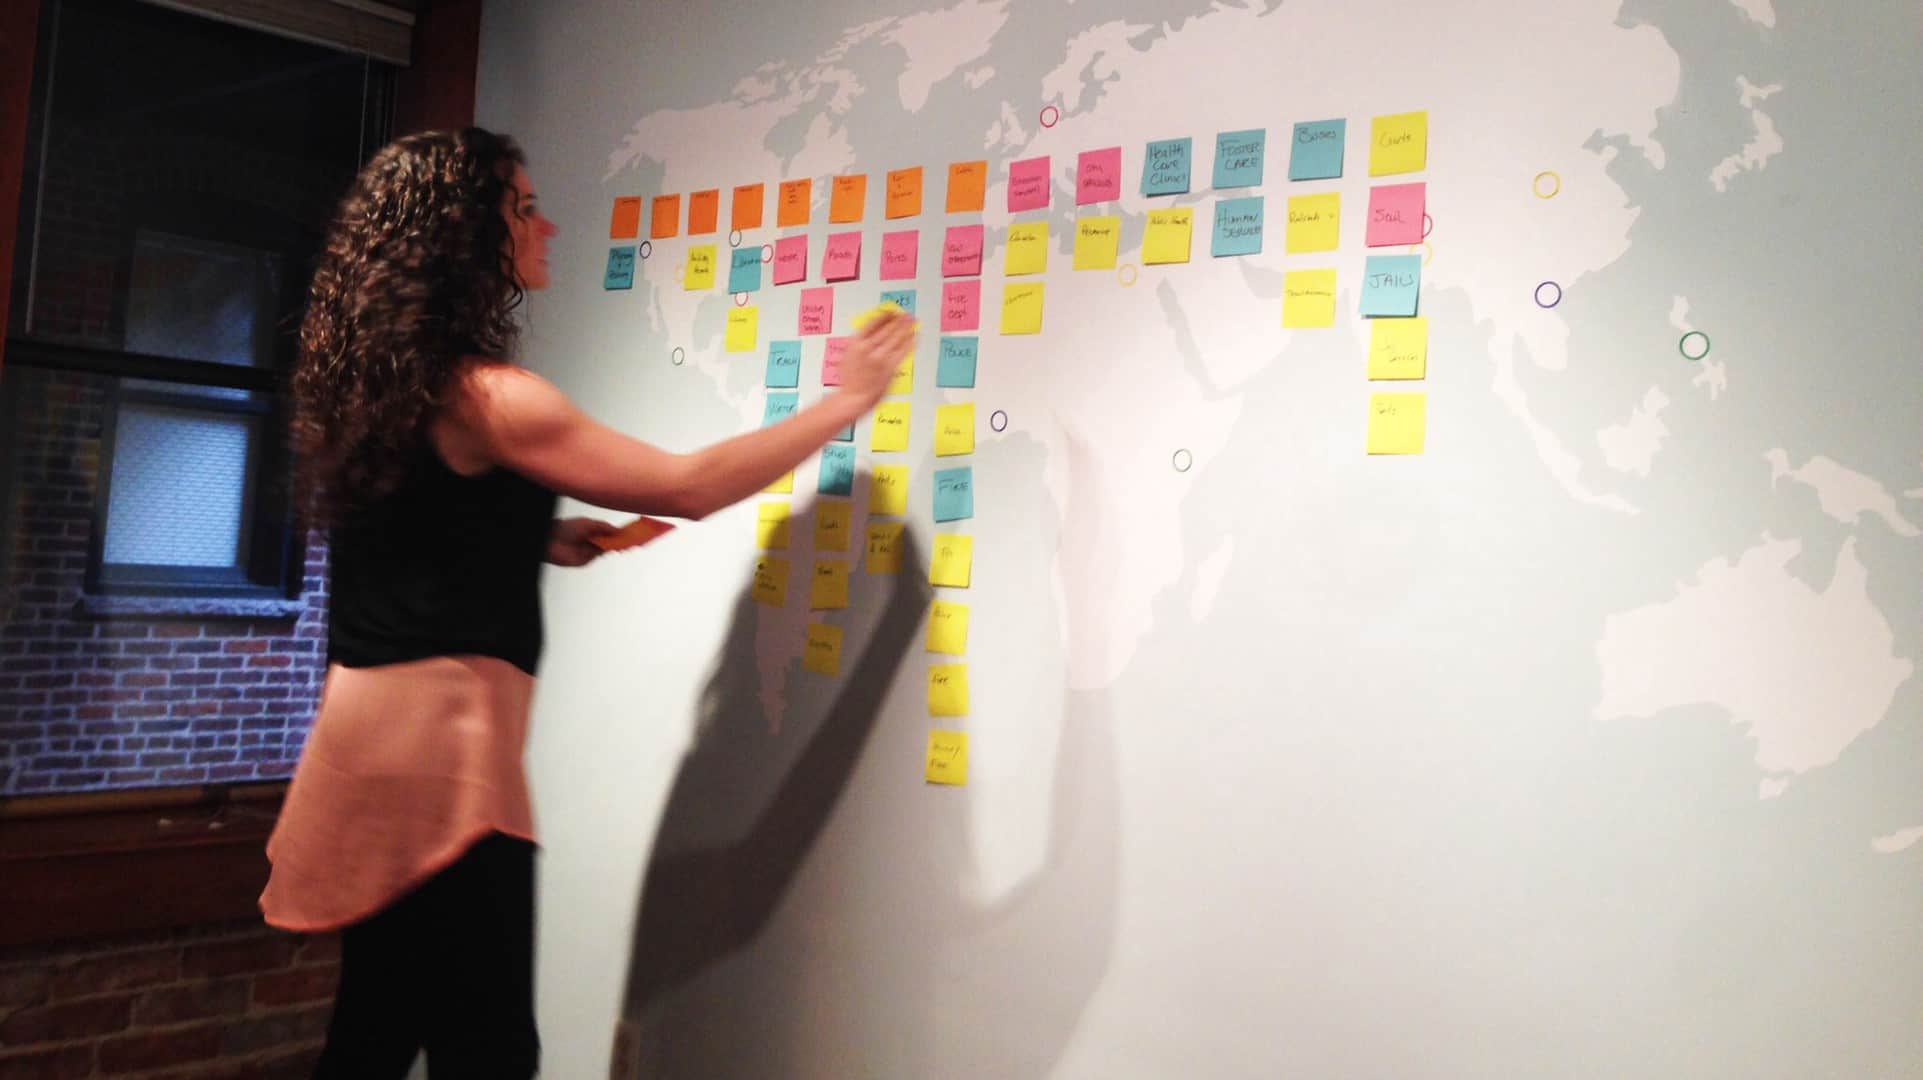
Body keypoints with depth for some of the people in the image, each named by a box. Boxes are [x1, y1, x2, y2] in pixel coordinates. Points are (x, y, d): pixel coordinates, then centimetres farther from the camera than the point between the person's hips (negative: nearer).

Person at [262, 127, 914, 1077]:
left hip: (371, 726, 9)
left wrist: (540, 540, 14)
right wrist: (844, 402, -3)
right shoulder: (488, 397, -16)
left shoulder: (378, 385, 11)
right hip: (440, 741, -9)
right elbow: (687, 487, -11)